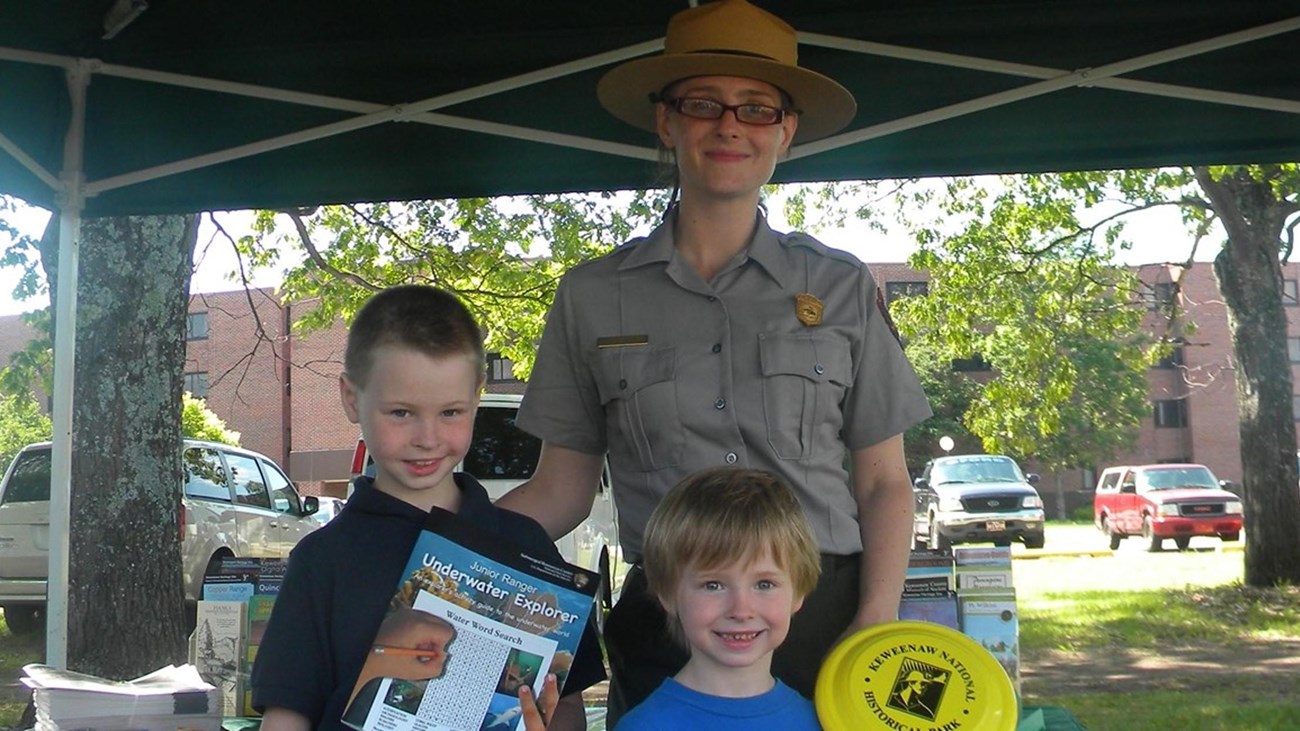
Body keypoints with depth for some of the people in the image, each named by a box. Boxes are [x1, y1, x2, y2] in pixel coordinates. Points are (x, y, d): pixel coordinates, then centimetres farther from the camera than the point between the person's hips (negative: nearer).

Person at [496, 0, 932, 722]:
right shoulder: (591, 295, 5)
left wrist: (877, 624, -8)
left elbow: (883, 483, 7)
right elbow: (561, 490, 6)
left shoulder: (841, 287, 5)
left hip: (825, 619, 0)